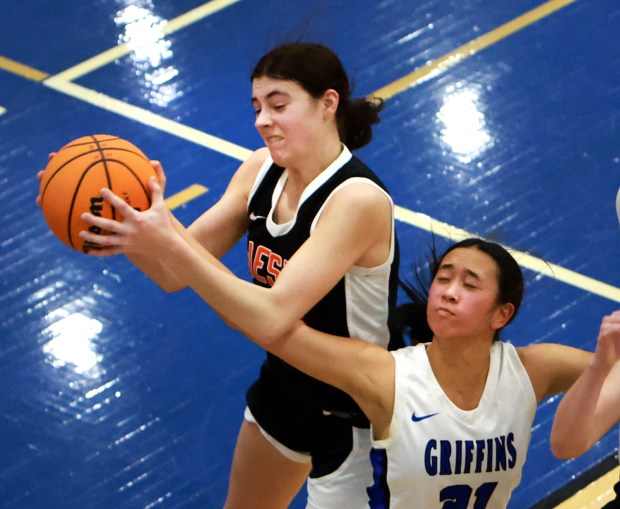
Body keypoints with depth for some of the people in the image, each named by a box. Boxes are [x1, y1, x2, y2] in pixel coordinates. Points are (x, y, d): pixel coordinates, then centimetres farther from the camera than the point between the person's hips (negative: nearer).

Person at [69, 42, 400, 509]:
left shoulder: (359, 199, -30)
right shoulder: (262, 170, -7)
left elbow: (272, 317, -37)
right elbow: (174, 274, -7)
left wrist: (168, 243, -43)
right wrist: (137, 231, -27)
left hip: (355, 420, -8)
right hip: (285, 385, 8)